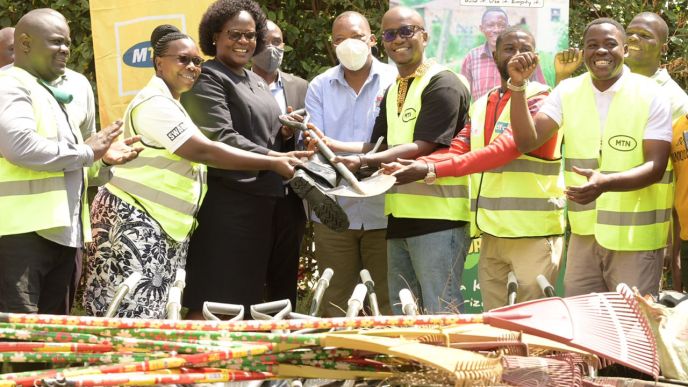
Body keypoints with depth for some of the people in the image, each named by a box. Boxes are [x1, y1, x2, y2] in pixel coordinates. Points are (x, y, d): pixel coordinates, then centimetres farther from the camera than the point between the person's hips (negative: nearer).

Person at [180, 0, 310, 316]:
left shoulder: (257, 82, 21)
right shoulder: (206, 79, -3)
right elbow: (221, 138, -16)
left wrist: (284, 134, 4)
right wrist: (272, 159, -24)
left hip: (270, 200, 8)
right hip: (229, 201, -8)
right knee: (219, 301, -9)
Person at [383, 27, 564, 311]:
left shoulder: (540, 99, -8)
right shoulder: (481, 106, 16)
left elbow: (503, 150, -20)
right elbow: (456, 150, 6)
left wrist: (431, 169, -25)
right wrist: (414, 166, -14)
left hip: (533, 233, -6)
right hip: (492, 234, 7)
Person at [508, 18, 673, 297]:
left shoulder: (650, 96, -8)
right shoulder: (568, 91, 3)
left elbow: (655, 167, -14)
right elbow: (527, 142, -5)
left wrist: (605, 183, -31)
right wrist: (518, 86, -18)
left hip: (635, 239, -3)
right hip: (585, 232, 4)